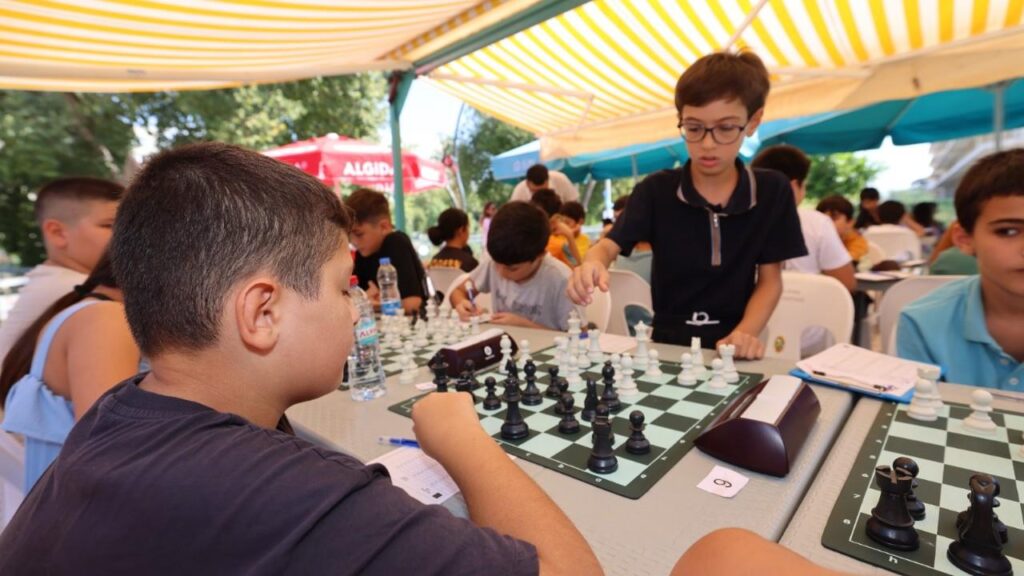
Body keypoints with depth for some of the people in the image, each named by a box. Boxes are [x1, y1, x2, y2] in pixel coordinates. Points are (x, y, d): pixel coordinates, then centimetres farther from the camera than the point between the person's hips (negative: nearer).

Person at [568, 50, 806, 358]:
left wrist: (746, 333, -13)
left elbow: (770, 280, 3)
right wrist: (593, 263, -35)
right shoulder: (656, 190, -3)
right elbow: (610, 244, -11)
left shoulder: (772, 191, -1)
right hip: (667, 342, 0)